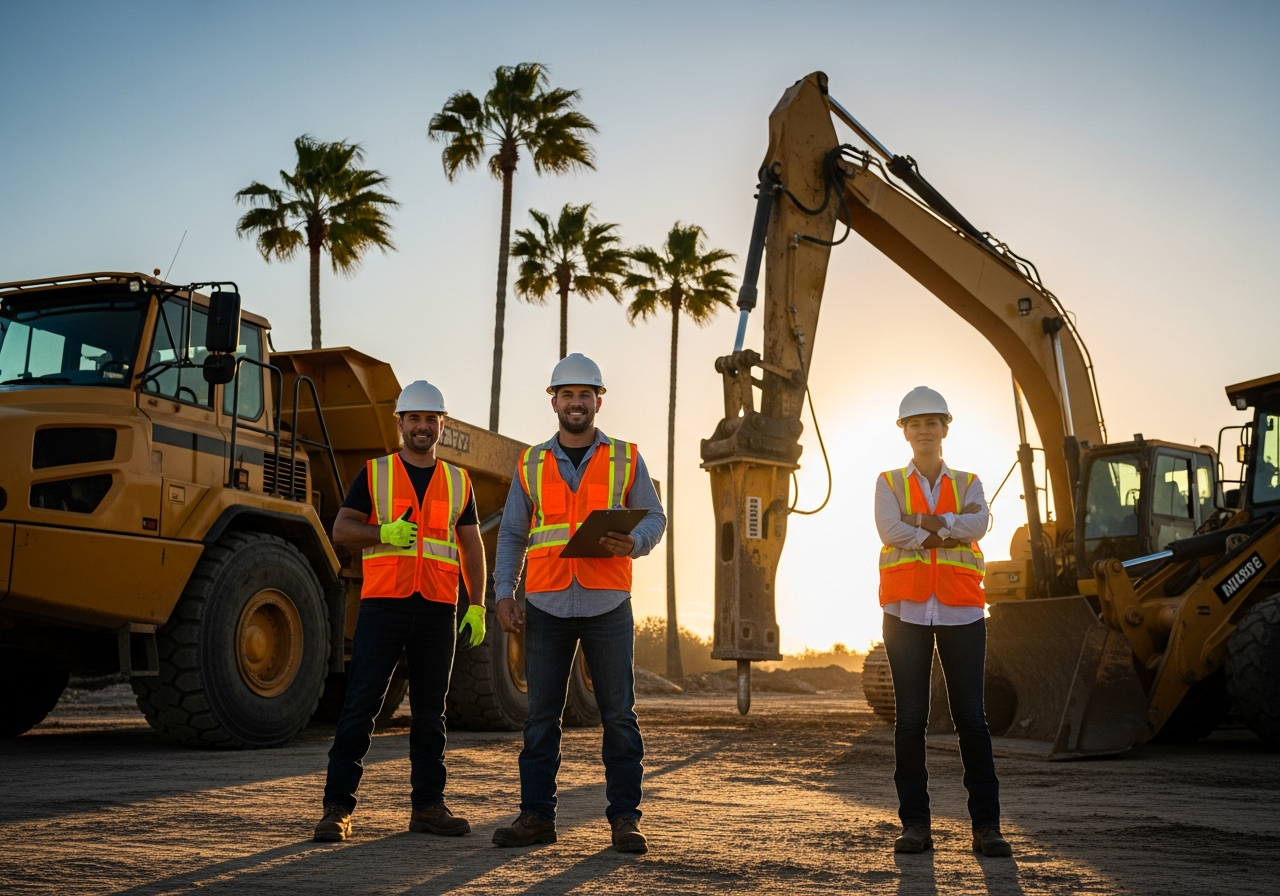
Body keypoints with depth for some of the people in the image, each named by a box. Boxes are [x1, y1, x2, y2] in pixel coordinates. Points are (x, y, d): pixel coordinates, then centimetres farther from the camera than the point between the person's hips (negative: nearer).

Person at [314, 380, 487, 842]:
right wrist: (384, 533, -16)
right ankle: (338, 808, 0)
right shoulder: (374, 473, 8)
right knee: (360, 706, -4)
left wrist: (477, 605, 3)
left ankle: (428, 805, 14)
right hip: (383, 604, -2)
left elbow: (472, 547, 13)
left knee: (430, 711, 7)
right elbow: (341, 530, 3)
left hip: (437, 611, 2)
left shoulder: (458, 481, 14)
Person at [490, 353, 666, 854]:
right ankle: (536, 816, 13)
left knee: (618, 714, 1)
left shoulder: (626, 459, 8)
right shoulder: (531, 465, 11)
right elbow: (512, 535, 11)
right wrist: (503, 595, 1)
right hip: (546, 606, 1)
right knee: (540, 715, 5)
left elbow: (654, 518, 8)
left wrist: (634, 543, -14)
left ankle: (625, 819, 8)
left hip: (606, 605, -1)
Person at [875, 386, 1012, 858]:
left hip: (961, 610, 1)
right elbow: (890, 530, -9)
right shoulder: (889, 483, 11)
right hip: (906, 610, 0)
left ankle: (986, 824, 3)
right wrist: (951, 527, -8)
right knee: (910, 719, 0)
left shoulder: (968, 483, 14)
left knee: (971, 717, -1)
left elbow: (977, 524, -8)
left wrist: (924, 522, -10)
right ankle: (914, 823, 6)